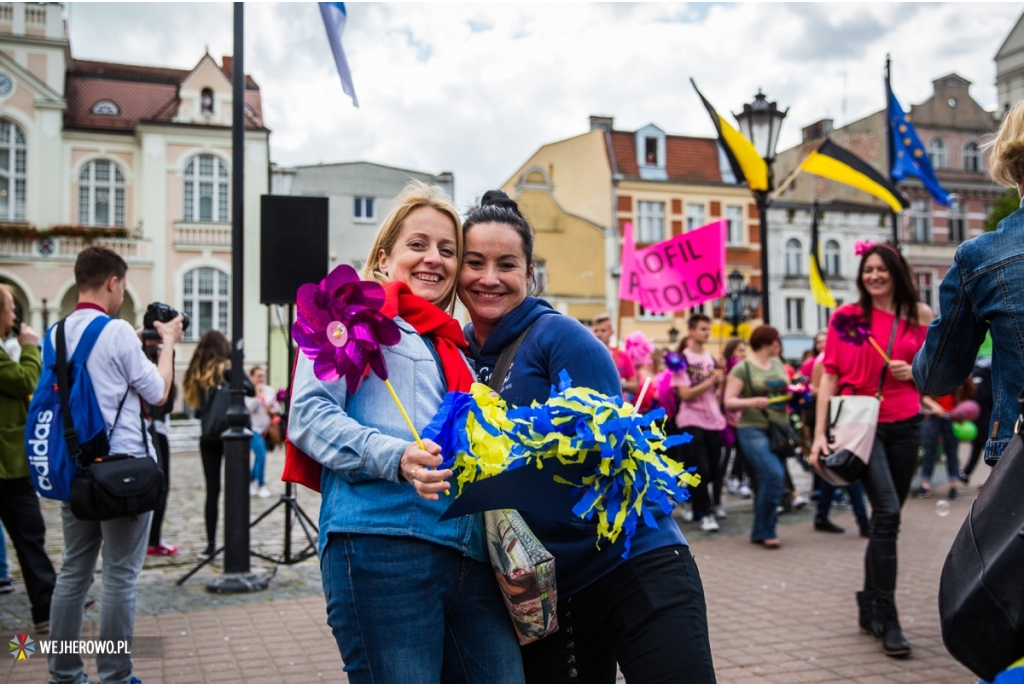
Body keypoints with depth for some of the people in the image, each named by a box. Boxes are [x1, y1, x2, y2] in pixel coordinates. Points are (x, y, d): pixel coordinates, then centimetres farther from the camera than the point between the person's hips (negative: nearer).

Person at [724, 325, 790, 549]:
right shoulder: (742, 368, -7)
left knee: (769, 480, 7)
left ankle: (760, 532, 19)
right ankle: (765, 530, -6)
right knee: (773, 475, -20)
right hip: (754, 431, -7)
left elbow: (787, 390, 23)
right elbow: (729, 402, -11)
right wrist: (752, 402, -26)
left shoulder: (778, 364, 13)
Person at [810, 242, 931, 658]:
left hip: (905, 425, 4)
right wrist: (819, 433, -8)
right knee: (887, 511, -17)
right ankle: (887, 620, -12)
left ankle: (870, 605, 26)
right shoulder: (847, 315, 0)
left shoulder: (920, 315, 6)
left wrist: (912, 372, -9)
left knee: (887, 518, 9)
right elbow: (830, 375, -2)